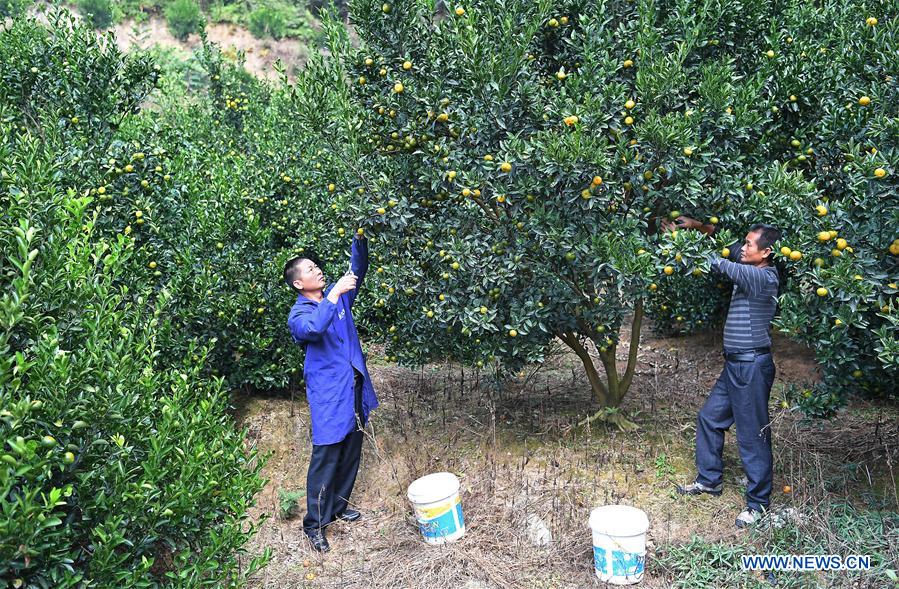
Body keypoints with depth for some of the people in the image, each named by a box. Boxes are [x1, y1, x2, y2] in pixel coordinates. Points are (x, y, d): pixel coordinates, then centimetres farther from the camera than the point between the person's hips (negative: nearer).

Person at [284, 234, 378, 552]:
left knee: (351, 454, 17)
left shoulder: (337, 296, 8)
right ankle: (315, 523, 10)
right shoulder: (298, 314, -11)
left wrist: (360, 238, -10)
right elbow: (313, 328, -33)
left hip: (355, 389, 7)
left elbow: (357, 268, 7)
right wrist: (335, 293, -33)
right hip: (329, 395, -7)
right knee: (326, 459, -2)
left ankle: (339, 506, 34)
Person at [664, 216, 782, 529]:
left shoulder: (765, 278, -18)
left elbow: (722, 265, -23)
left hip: (752, 366, -9)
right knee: (709, 417, 17)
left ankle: (758, 502, 13)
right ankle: (710, 479, 32)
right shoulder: (747, 269, 7)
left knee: (752, 435, 0)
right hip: (734, 365, 10)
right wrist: (698, 226, 0)